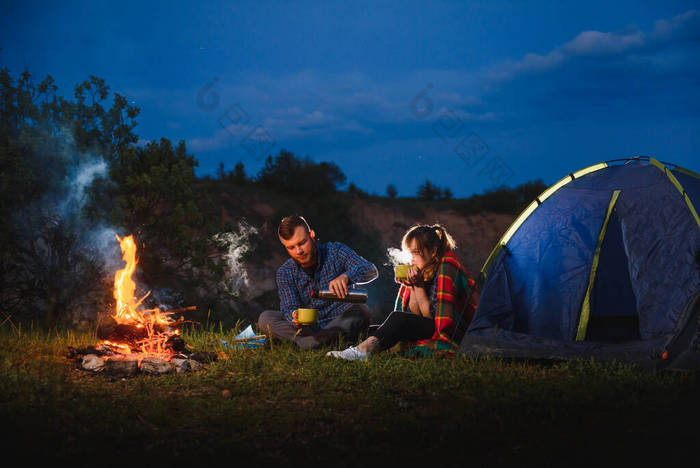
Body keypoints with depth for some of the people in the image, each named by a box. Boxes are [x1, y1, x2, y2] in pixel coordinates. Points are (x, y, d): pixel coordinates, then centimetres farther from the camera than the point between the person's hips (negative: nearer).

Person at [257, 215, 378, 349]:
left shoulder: (335, 251, -5)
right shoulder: (285, 273, 0)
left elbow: (371, 270, -17)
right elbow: (289, 309, -10)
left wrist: (345, 276, -39)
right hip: (310, 327, 2)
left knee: (361, 311, -31)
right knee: (265, 318, -19)